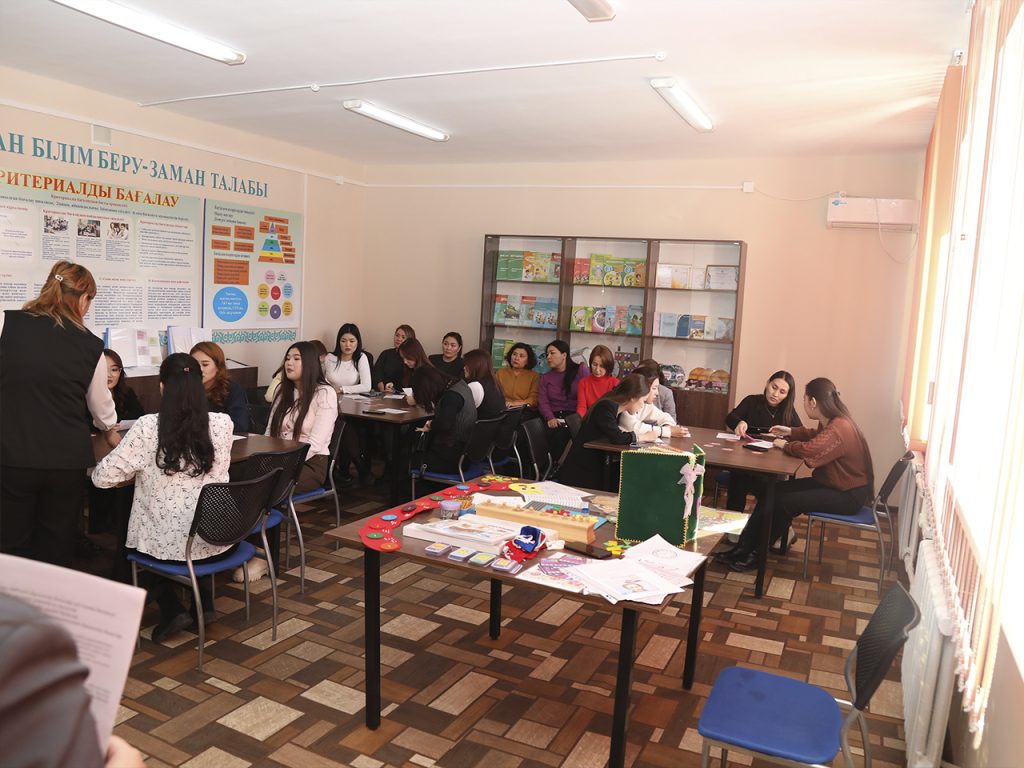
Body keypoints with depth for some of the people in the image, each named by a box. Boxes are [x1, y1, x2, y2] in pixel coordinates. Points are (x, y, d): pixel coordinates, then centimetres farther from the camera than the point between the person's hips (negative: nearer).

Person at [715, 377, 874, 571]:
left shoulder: (838, 429, -28)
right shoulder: (832, 422, 4)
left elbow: (809, 450, -39)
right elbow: (815, 436, 27)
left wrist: (785, 445, -19)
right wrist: (790, 432, 17)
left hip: (847, 495, -10)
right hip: (830, 482, 10)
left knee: (784, 502, -18)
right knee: (773, 492, -3)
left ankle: (755, 554, 0)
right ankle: (743, 549, -4)